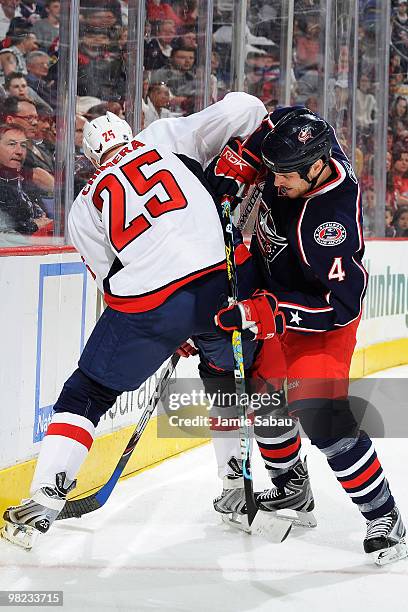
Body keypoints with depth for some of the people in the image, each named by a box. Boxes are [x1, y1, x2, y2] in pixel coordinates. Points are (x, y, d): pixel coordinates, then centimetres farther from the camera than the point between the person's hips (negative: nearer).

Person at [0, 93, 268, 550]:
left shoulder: (85, 207, 20)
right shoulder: (166, 137, 16)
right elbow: (241, 110, 4)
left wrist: (171, 334, 28)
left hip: (150, 304, -1)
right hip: (225, 277, 1)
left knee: (85, 395, 15)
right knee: (227, 375, 30)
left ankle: (42, 504, 6)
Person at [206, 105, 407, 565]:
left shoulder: (331, 223, -37)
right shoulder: (300, 141, -18)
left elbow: (340, 307, -35)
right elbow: (266, 129, 6)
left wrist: (266, 312, -38)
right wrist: (229, 171, -7)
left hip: (322, 314, -8)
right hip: (272, 293, 8)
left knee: (320, 414, -20)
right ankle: (292, 486, 34)